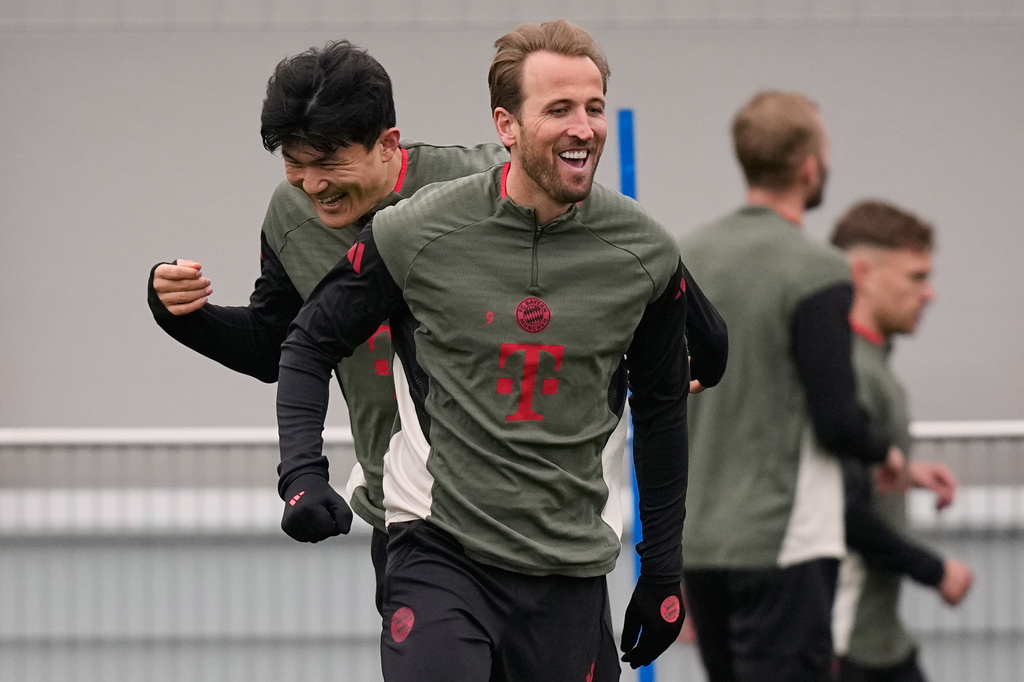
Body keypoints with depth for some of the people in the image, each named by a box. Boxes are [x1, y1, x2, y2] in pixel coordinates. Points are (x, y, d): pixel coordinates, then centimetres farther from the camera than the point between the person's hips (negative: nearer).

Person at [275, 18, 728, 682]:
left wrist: (663, 570, 14)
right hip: (440, 550, -2)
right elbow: (311, 345, 7)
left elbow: (661, 409, 13)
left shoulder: (645, 253, 0)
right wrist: (303, 472, -7)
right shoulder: (416, 235, -7)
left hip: (571, 570, 3)